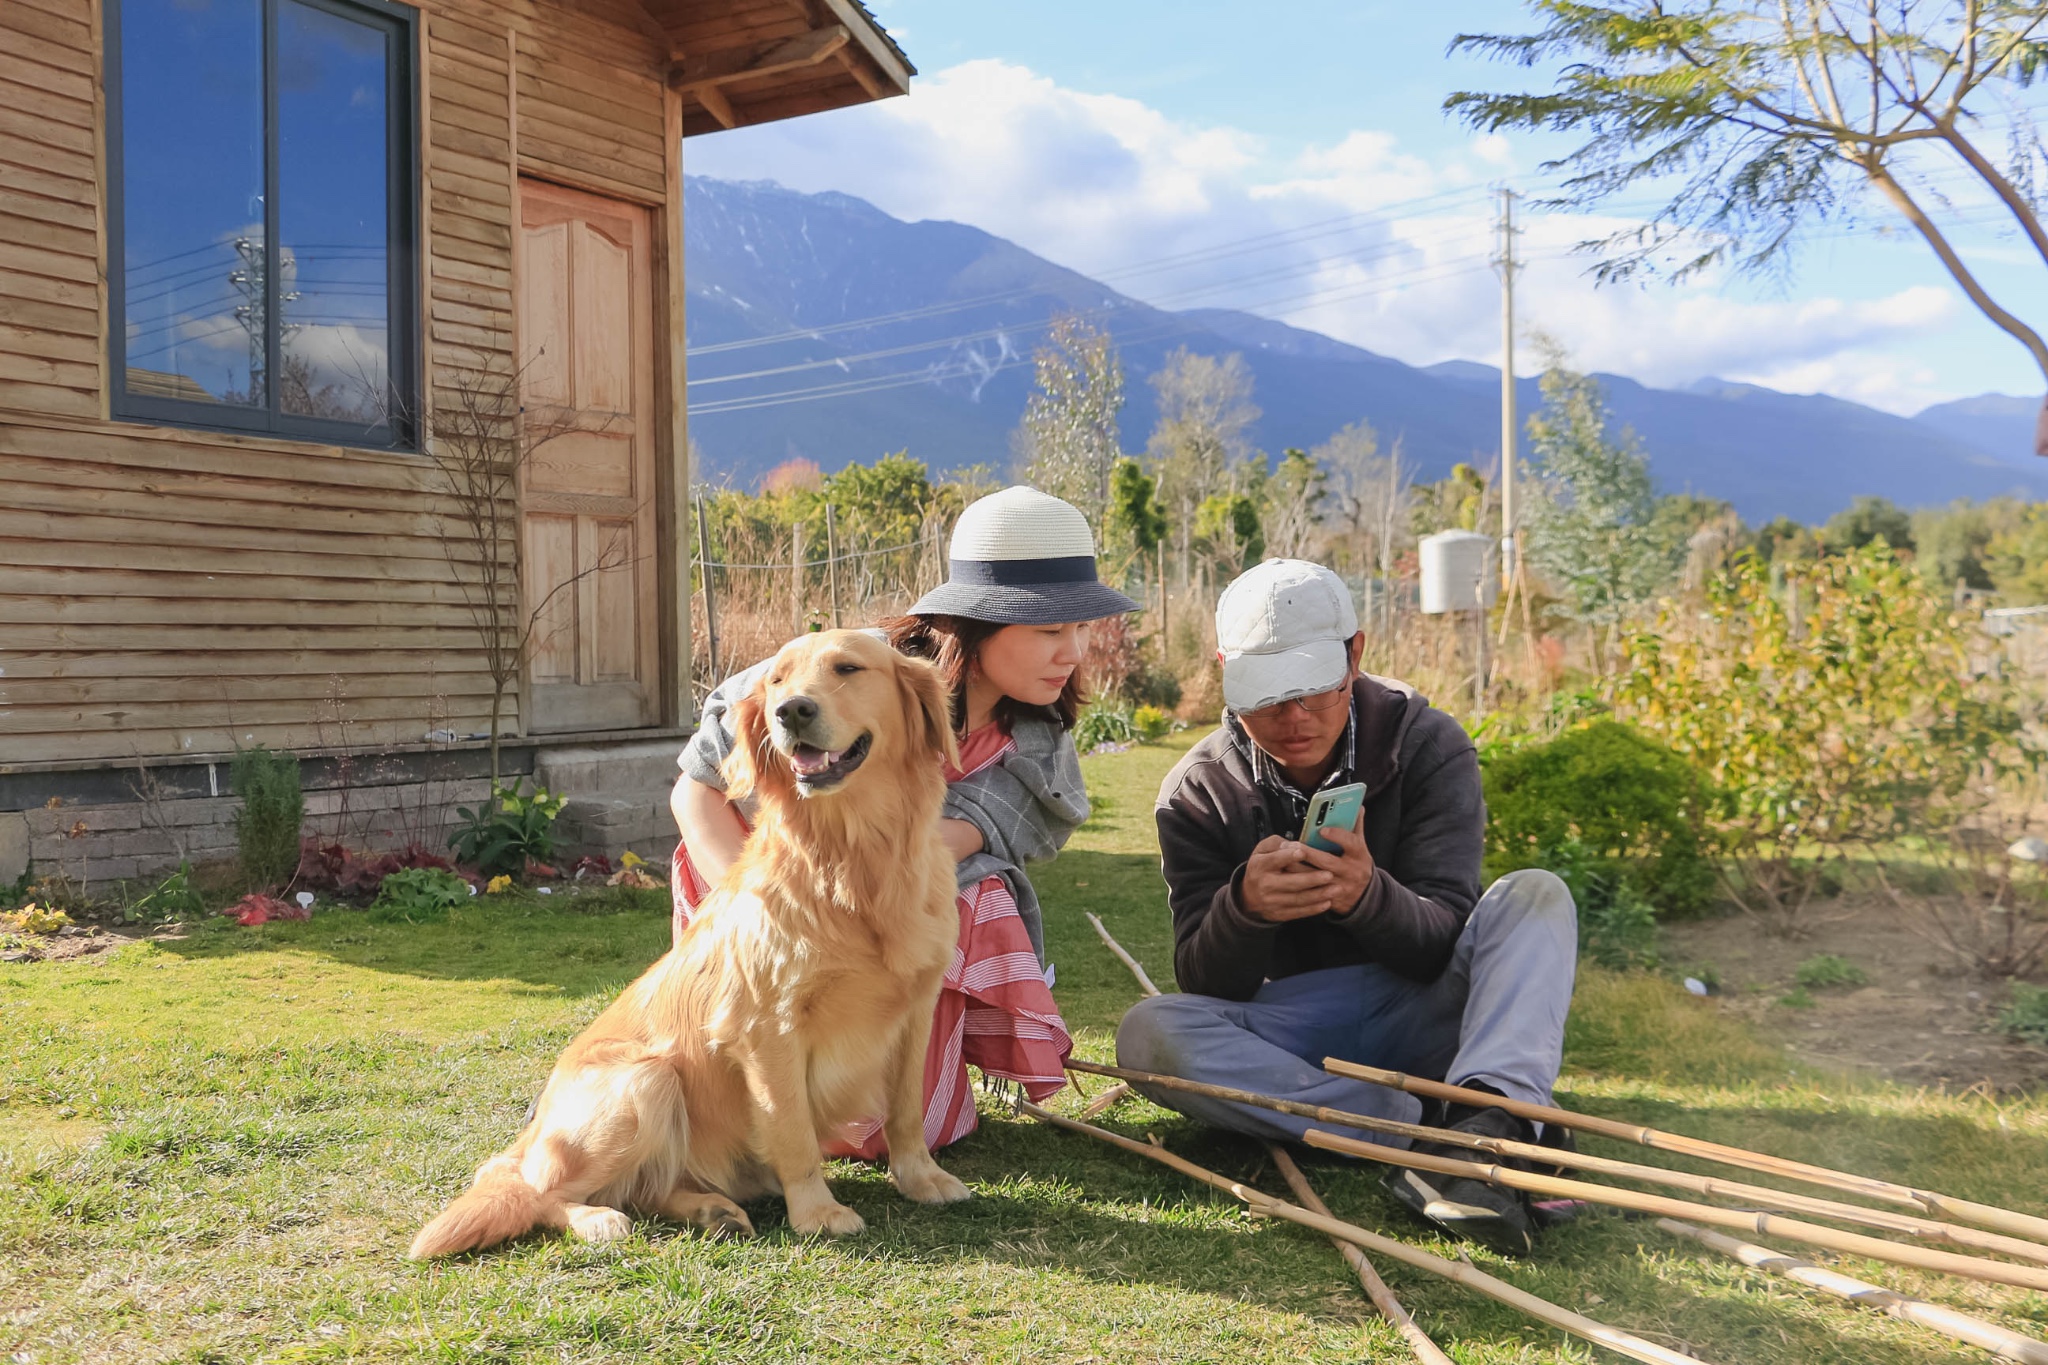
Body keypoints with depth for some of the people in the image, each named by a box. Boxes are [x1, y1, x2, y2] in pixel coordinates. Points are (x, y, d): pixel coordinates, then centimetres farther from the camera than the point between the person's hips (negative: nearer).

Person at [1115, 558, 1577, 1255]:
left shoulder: (1427, 744, -7)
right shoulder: (1197, 792, -5)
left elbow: (1443, 945, -14)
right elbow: (1205, 986, -11)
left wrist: (1367, 895, -38)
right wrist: (1245, 907, -34)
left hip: (1417, 1018, 0)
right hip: (1283, 1030, 0)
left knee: (1536, 895, -20)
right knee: (1148, 1033, -28)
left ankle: (1491, 1114, -45)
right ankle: (1424, 1128, -31)